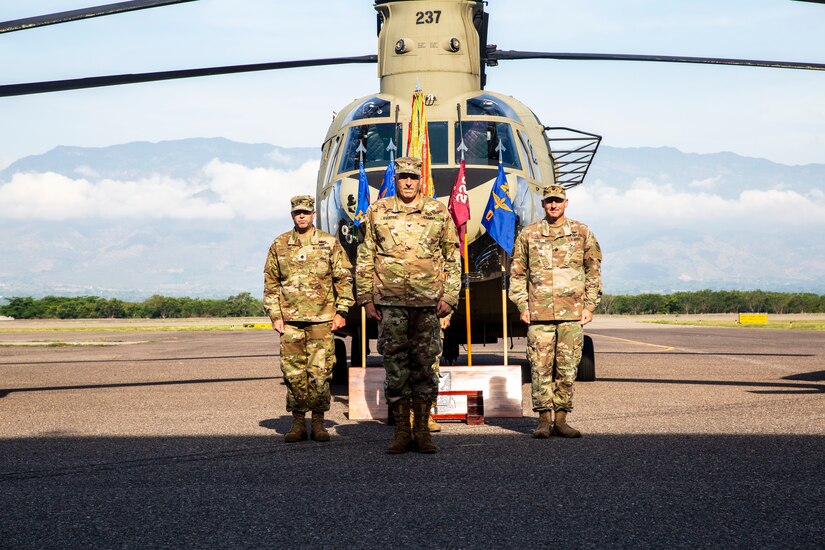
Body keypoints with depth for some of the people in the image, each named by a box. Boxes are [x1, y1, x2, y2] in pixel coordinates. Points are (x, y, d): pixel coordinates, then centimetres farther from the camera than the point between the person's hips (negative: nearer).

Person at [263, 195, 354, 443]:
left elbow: (344, 278, 7)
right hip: (290, 319, 1)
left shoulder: (329, 243, 6)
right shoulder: (279, 245, 10)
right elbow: (270, 283, 12)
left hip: (322, 319, -1)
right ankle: (298, 422, 9)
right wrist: (275, 316, 5)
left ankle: (318, 421, 7)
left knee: (320, 371, -2)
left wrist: (341, 311, 0)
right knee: (293, 372, 1)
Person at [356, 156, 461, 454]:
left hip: (428, 304, 0)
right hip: (390, 302, 0)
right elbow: (364, 259, 10)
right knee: (396, 367, 1)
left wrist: (449, 296, 0)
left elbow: (453, 258, 9)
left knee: (424, 366, 2)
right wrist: (366, 298, 5)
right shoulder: (377, 212, 7)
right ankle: (401, 433, 9)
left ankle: (422, 432, 11)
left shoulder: (439, 213, 7)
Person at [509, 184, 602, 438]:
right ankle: (544, 420, 3)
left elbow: (594, 272, 11)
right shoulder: (528, 234, 7)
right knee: (540, 368, -3)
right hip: (539, 313, -1)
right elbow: (517, 273, 10)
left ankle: (561, 419, 9)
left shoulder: (582, 233, 8)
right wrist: (522, 306, 2)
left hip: (573, 313, 1)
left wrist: (590, 305, 4)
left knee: (568, 368, 2)